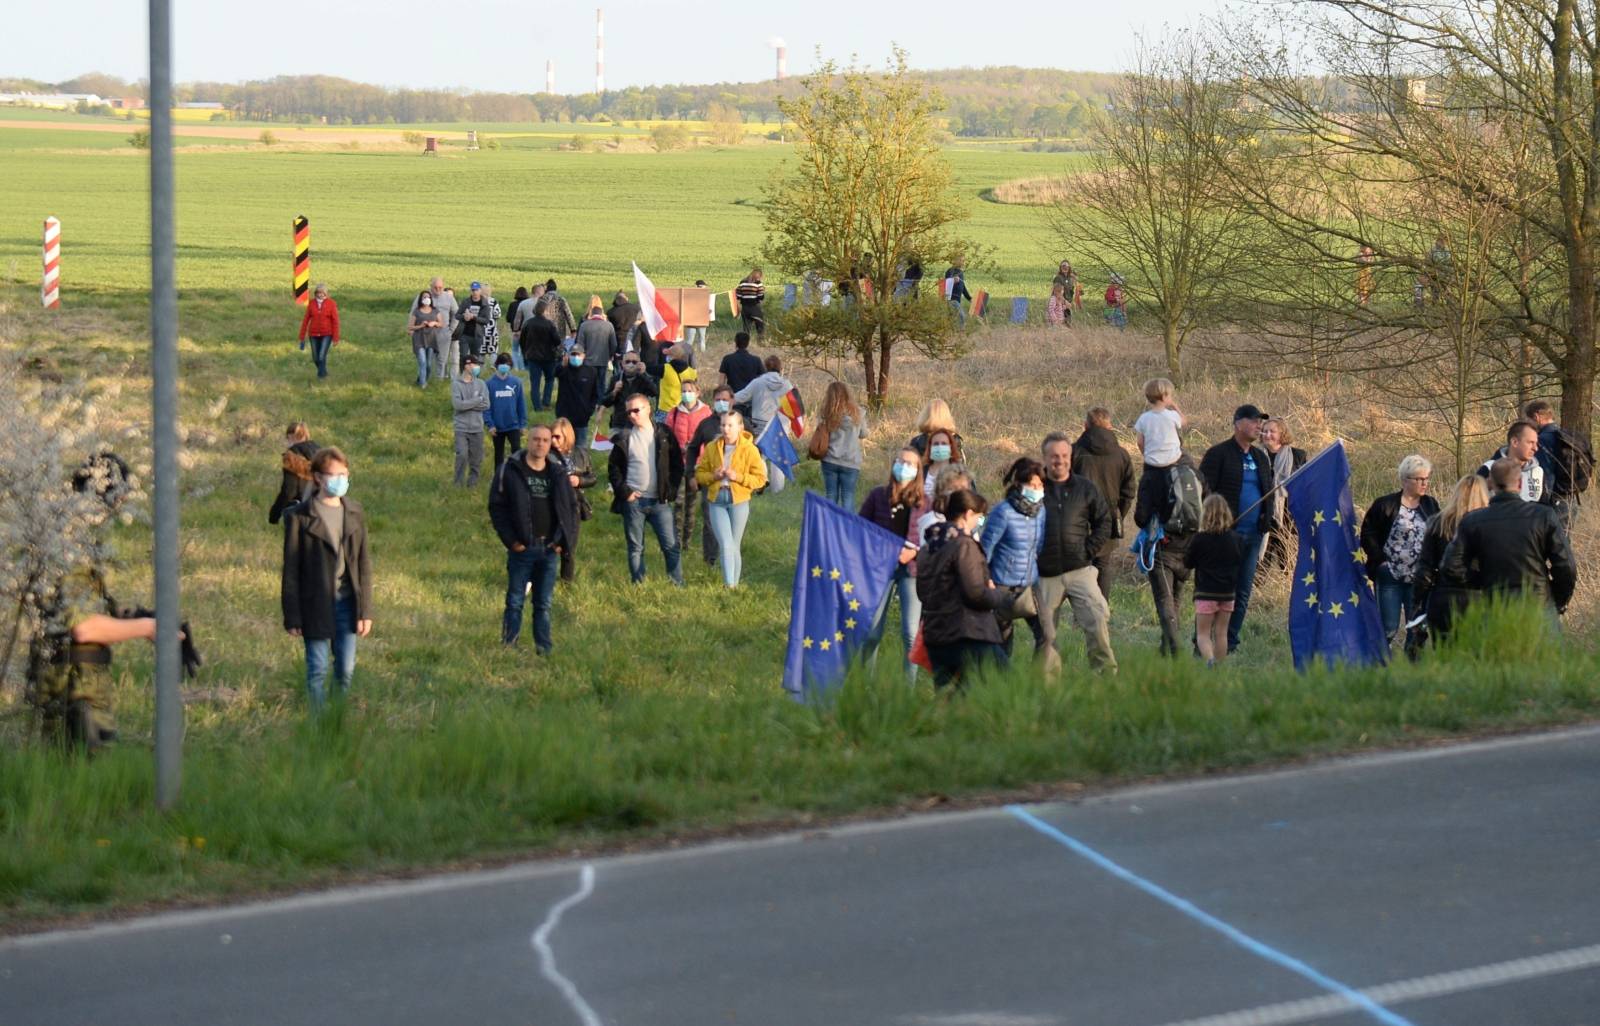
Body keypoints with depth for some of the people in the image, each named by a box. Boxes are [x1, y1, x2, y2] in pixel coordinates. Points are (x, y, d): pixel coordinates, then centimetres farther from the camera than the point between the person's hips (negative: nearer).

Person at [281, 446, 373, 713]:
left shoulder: (355, 513, 6)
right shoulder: (299, 517, -6)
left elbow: (364, 563, 8)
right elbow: (291, 569, -4)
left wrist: (365, 610, 3)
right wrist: (292, 617, -6)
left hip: (346, 601, 4)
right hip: (315, 606, -4)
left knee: (346, 670, 8)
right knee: (318, 670, 1)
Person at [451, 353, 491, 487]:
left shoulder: (480, 384, 6)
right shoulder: (456, 384, -2)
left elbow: (486, 404, -4)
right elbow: (457, 404, -15)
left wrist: (467, 404, -12)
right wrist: (477, 401, -10)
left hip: (477, 428, 3)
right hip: (461, 427, -3)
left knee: (476, 456, 5)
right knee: (462, 455, -12)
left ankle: (473, 481, 18)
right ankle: (458, 482, 0)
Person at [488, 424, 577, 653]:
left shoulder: (558, 473, 8)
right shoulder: (509, 471, -3)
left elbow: (572, 507, 12)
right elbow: (497, 507, -4)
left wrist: (565, 541, 1)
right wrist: (511, 540, -11)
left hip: (550, 549, 3)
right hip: (522, 549, -3)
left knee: (544, 604, 9)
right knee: (515, 602, 1)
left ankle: (544, 649, 14)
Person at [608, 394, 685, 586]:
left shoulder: (664, 435, 3)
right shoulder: (624, 438, 3)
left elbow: (677, 465, 6)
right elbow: (613, 468, 6)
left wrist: (671, 490, -3)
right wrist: (624, 491, -4)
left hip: (660, 501, 0)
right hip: (633, 501, 0)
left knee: (671, 545, -4)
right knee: (635, 548, 5)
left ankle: (678, 585, 3)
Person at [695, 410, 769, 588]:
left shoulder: (750, 449, -3)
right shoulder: (711, 448, 5)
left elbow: (761, 478, -3)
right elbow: (699, 473, 10)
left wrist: (739, 477, -17)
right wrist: (713, 476, -11)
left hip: (739, 502, -1)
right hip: (716, 501, 1)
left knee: (734, 546, 7)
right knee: (725, 545, -11)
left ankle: (734, 584, 18)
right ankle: (729, 585, -14)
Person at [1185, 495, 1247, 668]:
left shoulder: (1200, 539, -12)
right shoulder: (1236, 539, -1)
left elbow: (1188, 563, -1)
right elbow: (1241, 566, 9)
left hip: (1206, 593, -4)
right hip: (1228, 593, 4)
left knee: (1203, 633, 0)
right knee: (1221, 633, 13)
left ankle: (1209, 659, -25)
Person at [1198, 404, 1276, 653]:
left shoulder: (1260, 457, 16)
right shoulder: (1218, 453, -5)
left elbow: (1269, 490, 24)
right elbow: (1204, 490, -9)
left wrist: (1266, 517, 7)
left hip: (1253, 535, 7)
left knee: (1243, 592, 8)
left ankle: (1230, 643, 15)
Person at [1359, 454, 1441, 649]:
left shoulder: (1431, 505, 9)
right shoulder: (1384, 505, -4)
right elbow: (1368, 535, -3)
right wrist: (1380, 560, -10)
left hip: (1420, 579, 4)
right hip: (1390, 577, -4)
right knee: (1388, 628, -5)